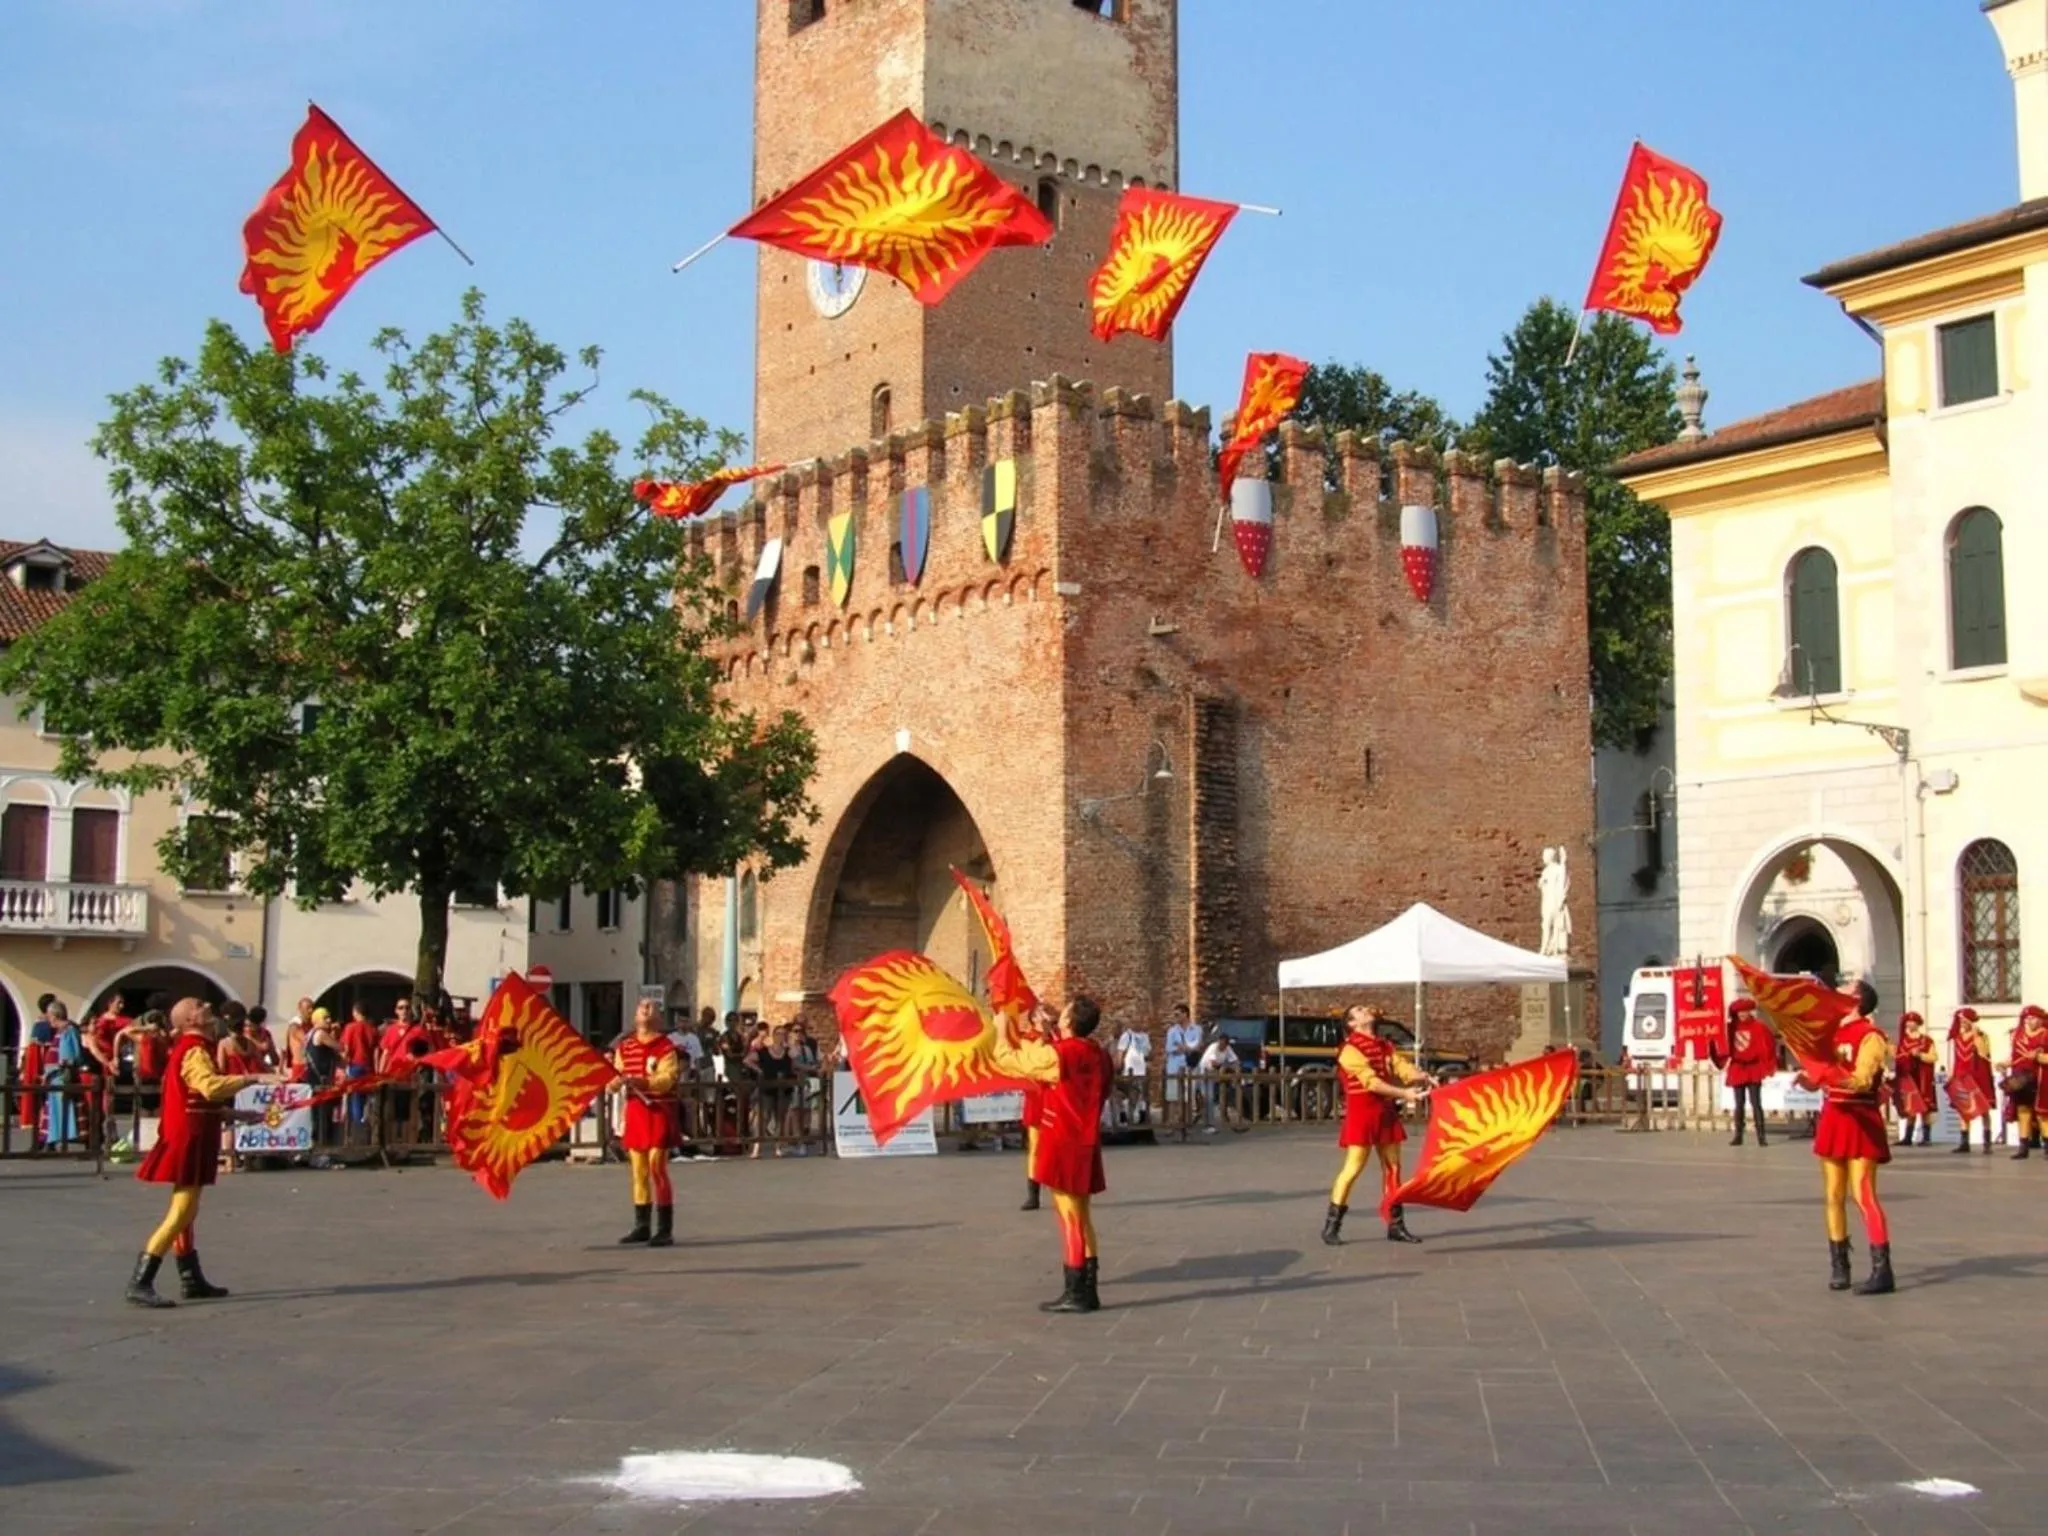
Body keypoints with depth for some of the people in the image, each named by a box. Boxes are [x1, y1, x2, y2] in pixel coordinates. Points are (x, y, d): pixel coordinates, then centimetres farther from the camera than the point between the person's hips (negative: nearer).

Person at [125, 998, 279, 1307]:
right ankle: (139, 1284, -15)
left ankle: (192, 1280, 23)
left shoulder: (188, 1049, 18)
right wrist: (252, 1078, -32)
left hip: (192, 1140, 11)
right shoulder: (194, 1051, -15)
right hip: (188, 1141, -11)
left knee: (186, 1212, 15)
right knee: (180, 1213, -13)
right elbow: (211, 1087, -35)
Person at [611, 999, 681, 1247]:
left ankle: (665, 1230, -7)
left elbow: (666, 1079, -17)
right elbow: (613, 1082, 15)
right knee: (639, 1171, 9)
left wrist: (638, 1081, -30)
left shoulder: (666, 1047, -5)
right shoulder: (624, 1047, 12)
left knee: (657, 1168, -10)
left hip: (658, 1113, -6)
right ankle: (642, 1227, 17)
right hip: (634, 1112, 6)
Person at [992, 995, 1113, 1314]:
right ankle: (1087, 1291, 16)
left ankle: (1075, 1294, -2)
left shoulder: (1058, 1054, -16)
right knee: (1081, 1218, 13)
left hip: (1065, 1146, -8)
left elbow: (1007, 1059, -8)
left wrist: (1003, 1026, 8)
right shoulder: (1096, 1055, 7)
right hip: (1085, 1145, 8)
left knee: (1070, 1218, -4)